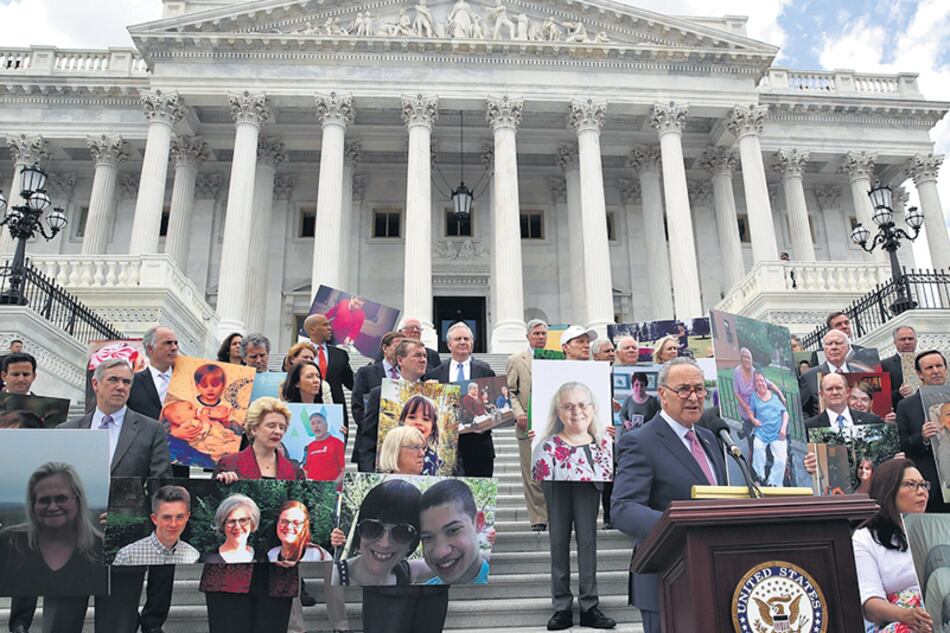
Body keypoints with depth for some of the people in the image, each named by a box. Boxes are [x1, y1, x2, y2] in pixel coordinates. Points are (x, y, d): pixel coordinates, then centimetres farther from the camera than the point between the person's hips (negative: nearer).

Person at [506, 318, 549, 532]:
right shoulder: (515, 360, 8)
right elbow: (510, 391, 3)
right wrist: (518, 412, -12)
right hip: (528, 425, -2)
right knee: (532, 475, 0)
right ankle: (538, 519, 7)